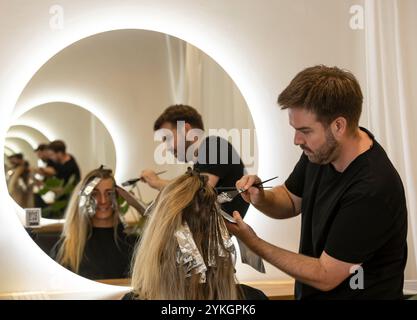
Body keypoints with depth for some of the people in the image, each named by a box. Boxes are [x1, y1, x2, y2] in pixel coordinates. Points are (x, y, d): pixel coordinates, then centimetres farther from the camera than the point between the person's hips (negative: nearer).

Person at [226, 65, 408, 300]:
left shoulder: (373, 190, -26)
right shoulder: (321, 150, -4)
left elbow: (325, 277, -19)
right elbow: (292, 200, 15)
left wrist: (253, 242, -15)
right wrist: (261, 199, -6)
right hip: (310, 294, 7)